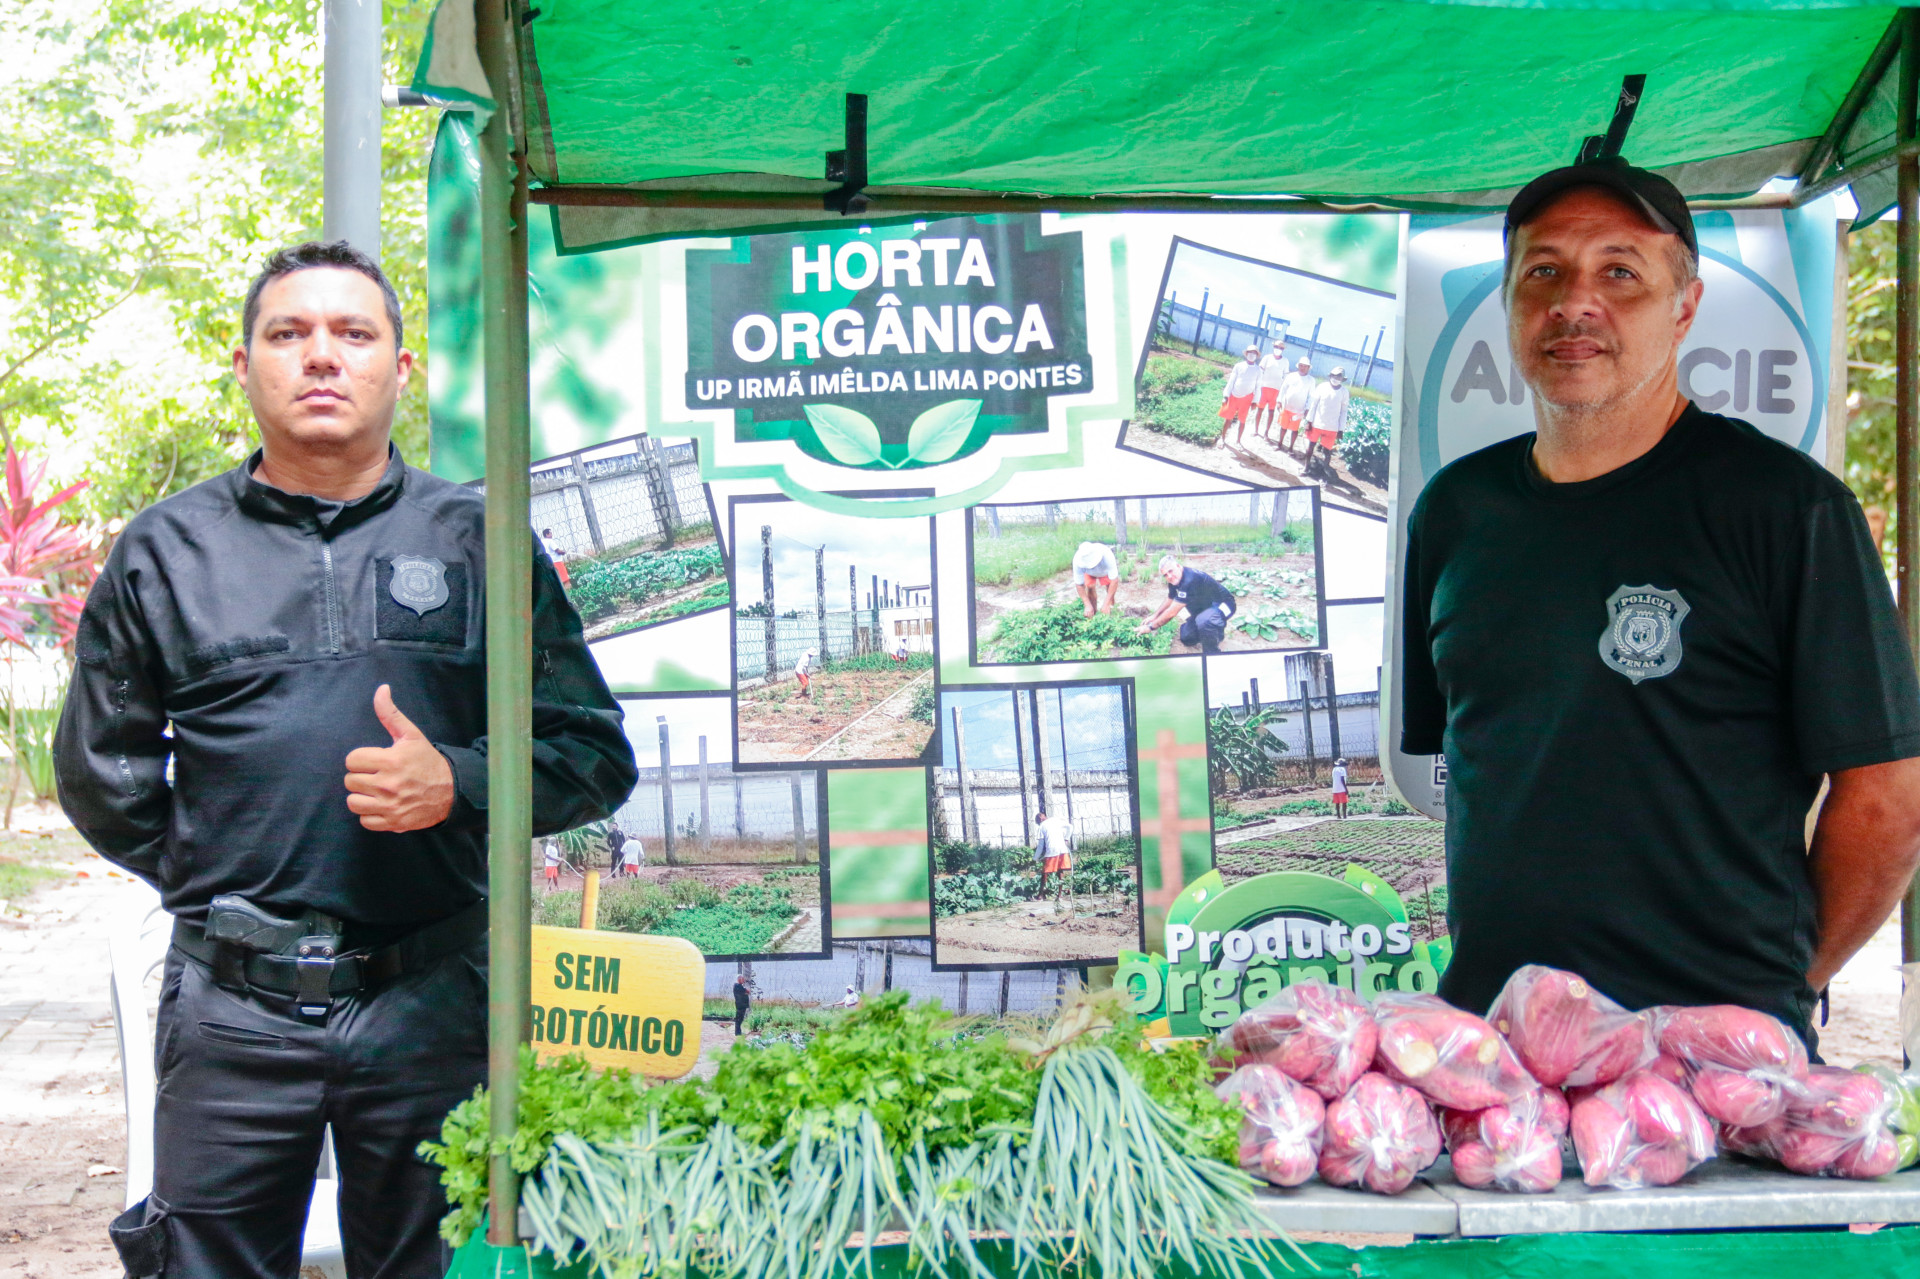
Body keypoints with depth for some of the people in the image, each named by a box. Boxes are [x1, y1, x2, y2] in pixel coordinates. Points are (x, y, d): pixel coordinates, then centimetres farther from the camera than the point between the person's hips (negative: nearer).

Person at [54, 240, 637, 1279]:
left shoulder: (479, 540, 5)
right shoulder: (166, 551, 9)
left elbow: (595, 756, 3)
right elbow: (102, 775, 16)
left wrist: (458, 785, -12)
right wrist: (212, 884, 7)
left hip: (435, 1005, 0)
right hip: (232, 1010, 1)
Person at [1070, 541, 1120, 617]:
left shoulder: (1107, 555, -46)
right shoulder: (1078, 560, -41)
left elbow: (1114, 580, -42)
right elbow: (1079, 584, -31)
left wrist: (1107, 604, -43)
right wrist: (1087, 605, -36)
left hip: (1105, 570, 0)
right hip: (1089, 572, 0)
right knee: (1090, 587, -18)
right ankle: (1093, 615, -6)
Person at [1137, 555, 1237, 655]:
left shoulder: (1189, 581, -35)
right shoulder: (1175, 579, -5)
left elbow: (1171, 613, -31)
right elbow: (1169, 602, 17)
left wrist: (1151, 627, -21)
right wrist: (1154, 617, 4)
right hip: (1204, 607, 10)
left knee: (1203, 621, -40)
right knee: (1186, 638, 5)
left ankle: (1212, 656, -18)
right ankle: (1219, 635, 27)